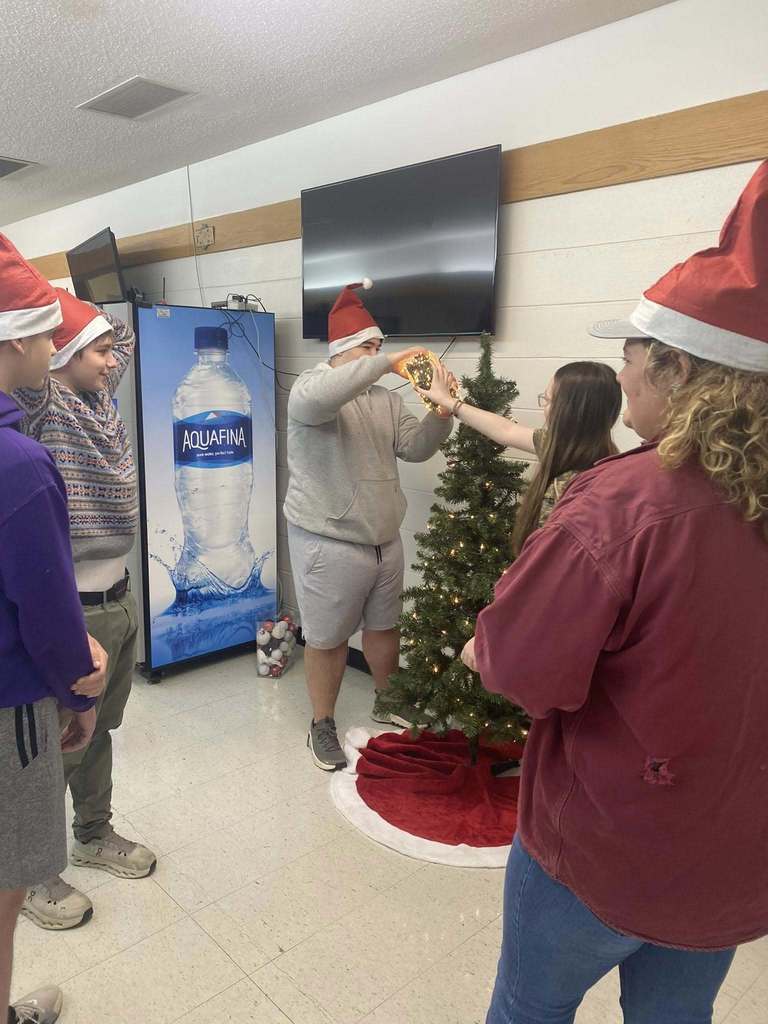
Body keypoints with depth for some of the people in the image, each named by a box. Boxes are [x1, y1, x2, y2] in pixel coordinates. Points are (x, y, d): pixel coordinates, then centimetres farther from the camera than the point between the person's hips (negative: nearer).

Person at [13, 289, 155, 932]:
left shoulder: (101, 400, 8)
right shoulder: (41, 408, -15)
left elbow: (126, 335, 17)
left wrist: (69, 303, 5)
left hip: (121, 601, 8)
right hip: (74, 611, -7)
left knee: (99, 731, 23)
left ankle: (95, 836, 43)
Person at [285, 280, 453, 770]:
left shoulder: (386, 399, 9)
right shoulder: (312, 386, -11)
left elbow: (415, 448, 4)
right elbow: (316, 400, -36)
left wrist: (441, 412, -14)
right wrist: (387, 362, -33)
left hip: (384, 540, 6)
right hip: (329, 543, -6)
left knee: (384, 626, 21)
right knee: (328, 639, 8)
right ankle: (323, 725, 28)